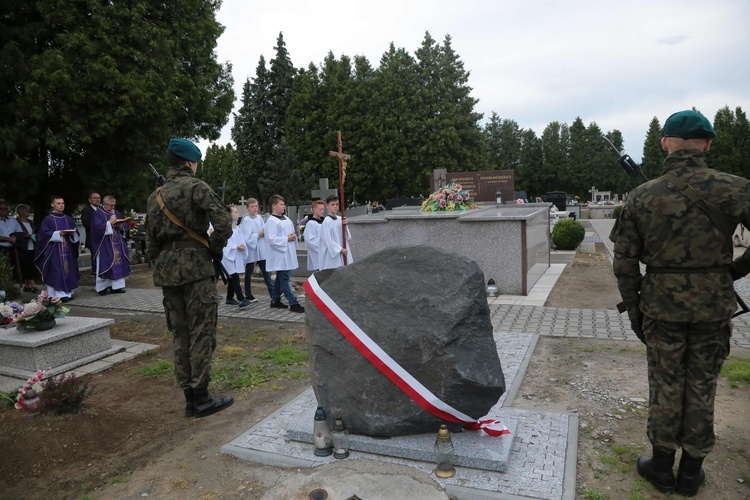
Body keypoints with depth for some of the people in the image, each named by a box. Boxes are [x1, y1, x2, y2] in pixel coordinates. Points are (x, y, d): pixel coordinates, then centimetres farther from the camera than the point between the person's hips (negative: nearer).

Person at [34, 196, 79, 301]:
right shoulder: (48, 219, 0)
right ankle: (59, 294, -11)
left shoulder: (69, 219, 14)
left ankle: (68, 292, 10)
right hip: (54, 251, -5)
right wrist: (58, 233, -18)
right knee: (57, 272, -9)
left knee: (68, 270, 4)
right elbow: (44, 234, -7)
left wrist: (72, 233, -9)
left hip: (68, 250, 5)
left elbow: (76, 233, 13)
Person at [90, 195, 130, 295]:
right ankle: (102, 287, 3)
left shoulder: (116, 213, 16)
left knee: (118, 264, 3)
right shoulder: (97, 214, -3)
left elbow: (125, 225, 14)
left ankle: (116, 286, 8)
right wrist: (110, 222, -18)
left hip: (117, 244, 6)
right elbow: (97, 227, -16)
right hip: (104, 245, -6)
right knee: (105, 266, -4)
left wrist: (121, 226, -7)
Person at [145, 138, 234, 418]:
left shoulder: (155, 196, 14)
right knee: (202, 333, 0)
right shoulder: (196, 187, -5)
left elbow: (150, 241, 16)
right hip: (196, 268, -6)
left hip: (167, 271, 7)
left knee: (180, 335, 11)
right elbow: (224, 224, -16)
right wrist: (215, 249, 0)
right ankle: (200, 398, 4)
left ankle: (190, 399, 18)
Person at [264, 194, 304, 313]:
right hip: (280, 255, -9)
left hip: (288, 253, 9)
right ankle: (293, 303, -5)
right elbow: (272, 239, -19)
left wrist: (293, 236, 1)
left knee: (281, 278, 16)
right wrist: (287, 239, -16)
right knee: (285, 279, -6)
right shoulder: (271, 221, -13)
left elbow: (291, 232, 24)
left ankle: (275, 300, 26)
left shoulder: (286, 218, 13)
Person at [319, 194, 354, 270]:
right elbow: (328, 240, -14)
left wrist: (345, 226, -8)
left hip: (344, 252, 6)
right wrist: (340, 249, -14)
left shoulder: (340, 219, 7)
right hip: (332, 253, -6)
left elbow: (348, 237, 7)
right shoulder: (327, 222, -11)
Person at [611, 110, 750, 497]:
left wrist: (633, 310, 7)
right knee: (702, 388, 14)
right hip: (713, 307, 0)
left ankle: (662, 467, 26)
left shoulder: (641, 197, -7)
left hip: (662, 307, 0)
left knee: (665, 387, 13)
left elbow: (625, 261, -4)